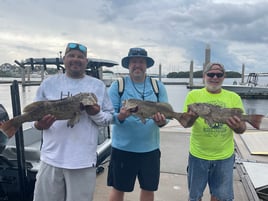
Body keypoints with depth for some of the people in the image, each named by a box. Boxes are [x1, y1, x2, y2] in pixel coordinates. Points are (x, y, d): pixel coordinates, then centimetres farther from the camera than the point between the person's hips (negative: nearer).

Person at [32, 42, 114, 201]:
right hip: (51, 158, 1)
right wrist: (38, 124, -12)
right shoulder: (48, 83, 6)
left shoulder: (98, 86, 5)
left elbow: (110, 117, 5)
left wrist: (96, 114, -16)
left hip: (84, 161, -1)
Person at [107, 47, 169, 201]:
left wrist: (162, 121, -22)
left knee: (149, 189, 17)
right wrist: (120, 117, -27)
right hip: (122, 147, -2)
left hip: (150, 148, 2)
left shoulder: (158, 86, 3)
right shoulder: (117, 86, -3)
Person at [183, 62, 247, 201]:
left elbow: (242, 128, 0)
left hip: (225, 156, 2)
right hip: (198, 155, -1)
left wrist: (238, 127, -24)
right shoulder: (194, 95, -4)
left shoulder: (234, 97, 1)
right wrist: (192, 115, -32)